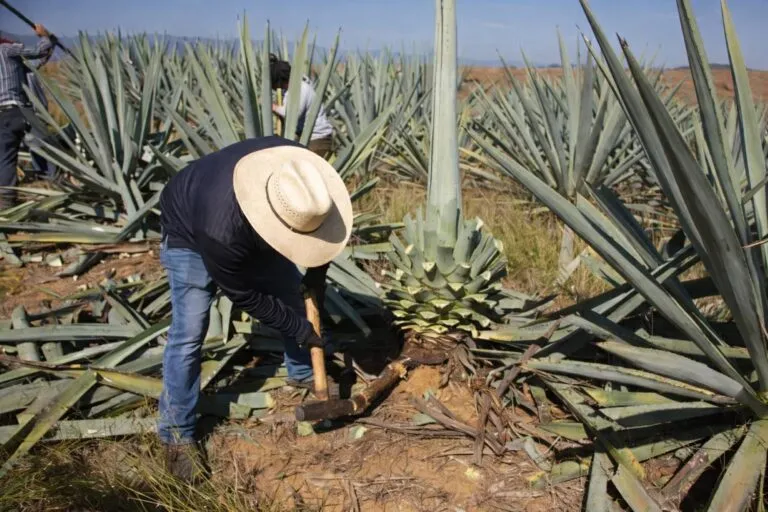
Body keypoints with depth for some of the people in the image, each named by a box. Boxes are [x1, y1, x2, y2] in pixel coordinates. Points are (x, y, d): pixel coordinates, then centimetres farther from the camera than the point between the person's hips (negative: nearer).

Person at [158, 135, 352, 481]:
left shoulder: (295, 169, -33)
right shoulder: (222, 229, -45)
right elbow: (245, 296, -27)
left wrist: (316, 274, -9)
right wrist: (298, 328, -17)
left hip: (249, 228, 6)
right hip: (190, 235, -6)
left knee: (294, 293, 8)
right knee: (189, 332, -12)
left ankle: (302, 373, 32)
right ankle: (177, 434, 5)